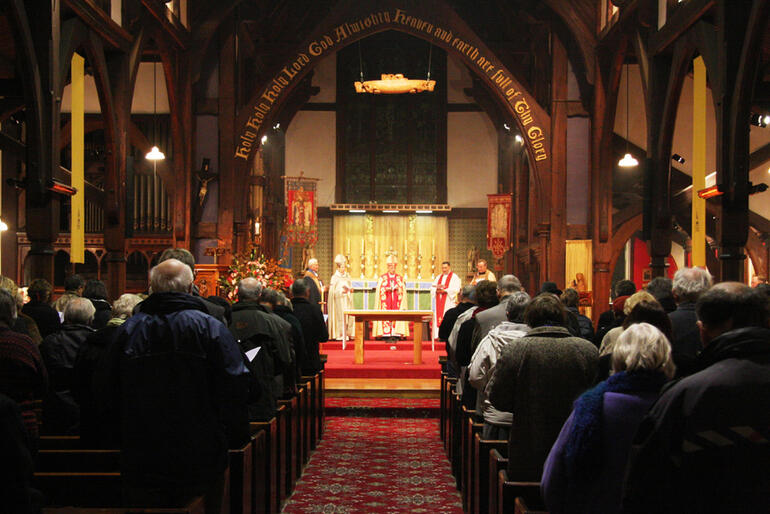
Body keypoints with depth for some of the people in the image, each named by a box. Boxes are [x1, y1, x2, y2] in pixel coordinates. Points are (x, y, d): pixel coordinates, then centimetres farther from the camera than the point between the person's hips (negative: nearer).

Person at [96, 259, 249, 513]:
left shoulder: (129, 329, -2)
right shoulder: (210, 327, -9)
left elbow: (104, 390, 5)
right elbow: (235, 386, -12)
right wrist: (236, 438, -1)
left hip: (140, 459, 2)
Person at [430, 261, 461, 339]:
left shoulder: (454, 277, 2)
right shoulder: (438, 277, 19)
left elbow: (456, 289, -10)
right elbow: (432, 288, 13)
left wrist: (445, 291, -16)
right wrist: (437, 290, -9)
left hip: (449, 302, -5)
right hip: (438, 302, 5)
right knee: (438, 317, -2)